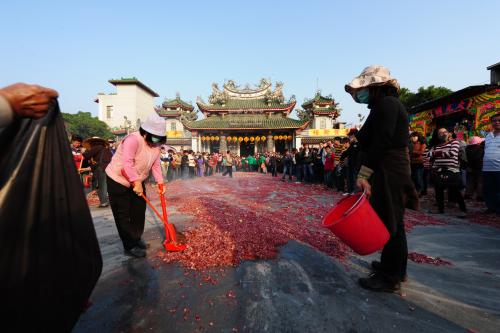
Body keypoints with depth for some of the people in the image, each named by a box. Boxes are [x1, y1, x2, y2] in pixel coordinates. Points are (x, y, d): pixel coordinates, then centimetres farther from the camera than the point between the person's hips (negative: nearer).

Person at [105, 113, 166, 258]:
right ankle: (130, 247, 12)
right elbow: (127, 164, -36)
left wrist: (160, 183, -8)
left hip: (137, 181, 8)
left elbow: (156, 165, 0)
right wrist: (136, 183, -36)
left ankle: (136, 239, 32)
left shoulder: (156, 144, -3)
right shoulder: (133, 140, -28)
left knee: (139, 211, 14)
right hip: (118, 180, -7)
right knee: (123, 215, 0)